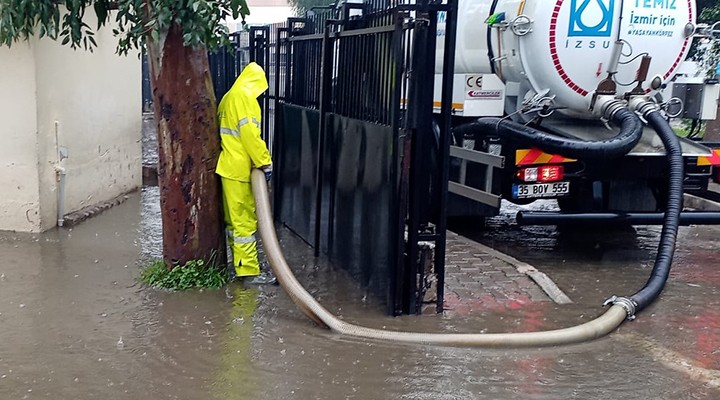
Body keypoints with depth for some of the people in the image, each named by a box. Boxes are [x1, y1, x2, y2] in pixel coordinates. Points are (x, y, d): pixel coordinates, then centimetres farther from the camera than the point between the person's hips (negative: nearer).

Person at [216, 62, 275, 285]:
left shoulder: (229, 98, 16)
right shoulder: (245, 96, -13)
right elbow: (250, 134, -21)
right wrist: (265, 163, -15)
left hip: (229, 166, 10)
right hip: (240, 169, -10)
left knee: (235, 218, 15)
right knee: (245, 220, -7)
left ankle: (240, 263, 25)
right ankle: (249, 271, -4)